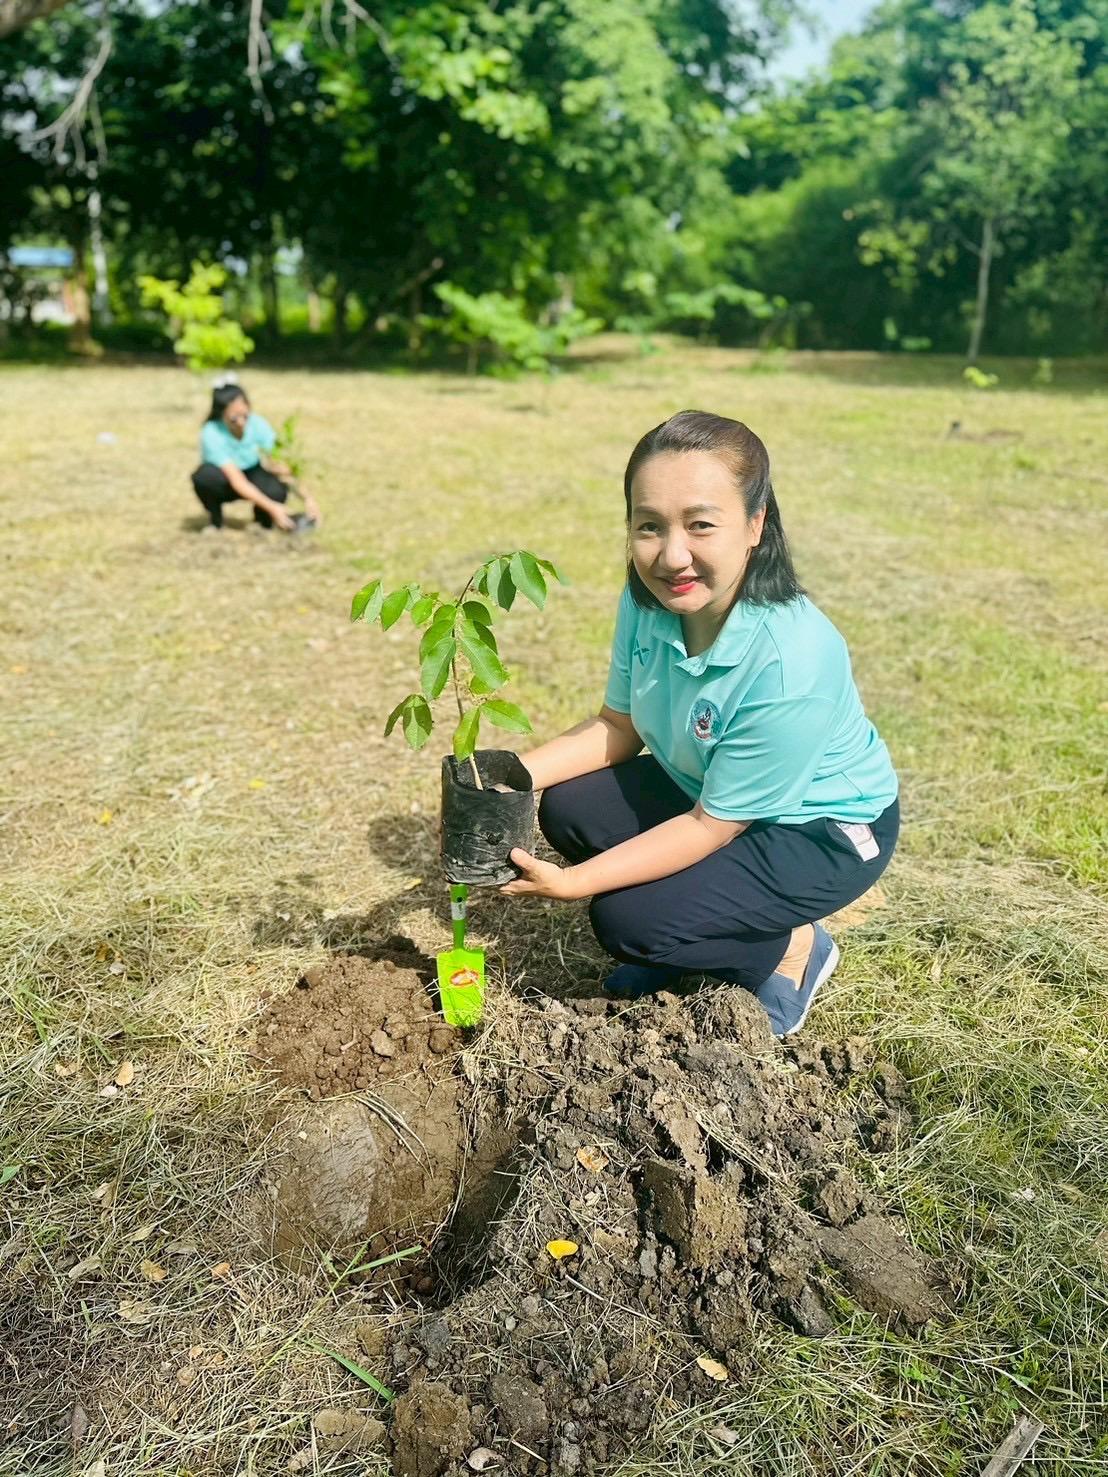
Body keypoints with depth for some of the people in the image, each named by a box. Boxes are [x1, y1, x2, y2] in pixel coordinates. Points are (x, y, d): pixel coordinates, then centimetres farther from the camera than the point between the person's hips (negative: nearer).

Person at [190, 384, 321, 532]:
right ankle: (215, 521, -7)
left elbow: (279, 465, -24)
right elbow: (237, 481, -36)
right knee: (205, 475, -37)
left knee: (277, 490, -32)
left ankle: (262, 516, 3)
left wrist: (306, 498, -37)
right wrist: (272, 508, -46)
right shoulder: (212, 434, -32)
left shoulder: (257, 423, -24)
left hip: (251, 473, 2)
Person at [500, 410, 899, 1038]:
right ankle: (675, 938, 11)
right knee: (567, 809, -10)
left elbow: (714, 824, -26)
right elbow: (617, 727, -1)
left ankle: (792, 949, 7)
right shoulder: (648, 604, -17)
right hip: (708, 788, 7)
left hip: (823, 830, -7)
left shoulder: (793, 663, -36)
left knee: (630, 921, -19)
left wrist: (572, 883, -27)